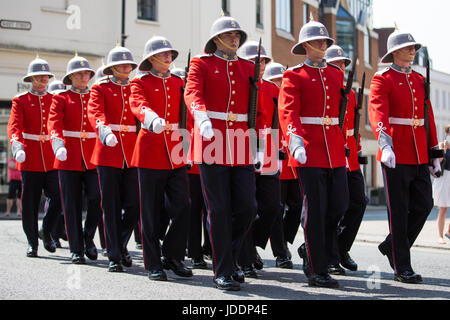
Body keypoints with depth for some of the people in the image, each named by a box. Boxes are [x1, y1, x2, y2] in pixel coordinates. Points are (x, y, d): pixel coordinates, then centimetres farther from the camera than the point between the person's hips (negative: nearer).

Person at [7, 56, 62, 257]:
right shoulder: (20, 101, 3)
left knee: (57, 198, -7)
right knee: (30, 203, 1)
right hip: (30, 158, -2)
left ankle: (46, 231, 18)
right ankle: (32, 243, 13)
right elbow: (14, 125, -11)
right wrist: (16, 144, -30)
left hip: (52, 158, 2)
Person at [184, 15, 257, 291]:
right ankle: (224, 272, 6)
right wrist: (202, 117, -34)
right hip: (211, 142, -4)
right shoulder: (201, 64, 5)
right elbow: (192, 92, -14)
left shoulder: (248, 67, 17)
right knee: (219, 210, -3)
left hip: (241, 147, 4)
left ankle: (229, 255, 21)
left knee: (247, 207, -2)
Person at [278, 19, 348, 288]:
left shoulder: (337, 74, 16)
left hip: (335, 151, 6)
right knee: (315, 209, -4)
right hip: (309, 152, -6)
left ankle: (313, 249, 25)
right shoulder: (294, 76, -1)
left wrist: (345, 143, 17)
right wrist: (295, 142, -29)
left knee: (340, 204, 1)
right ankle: (317, 271, 3)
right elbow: (288, 112, -13)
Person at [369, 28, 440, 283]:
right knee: (399, 210, -2)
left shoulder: (420, 80, 16)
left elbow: (429, 119, 18)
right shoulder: (382, 79, -4)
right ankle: (402, 268, 5)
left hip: (419, 156, 6)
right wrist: (385, 145, -34)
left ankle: (392, 245, 25)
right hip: (395, 154, -6)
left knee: (424, 204, 4)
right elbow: (377, 114, -18)